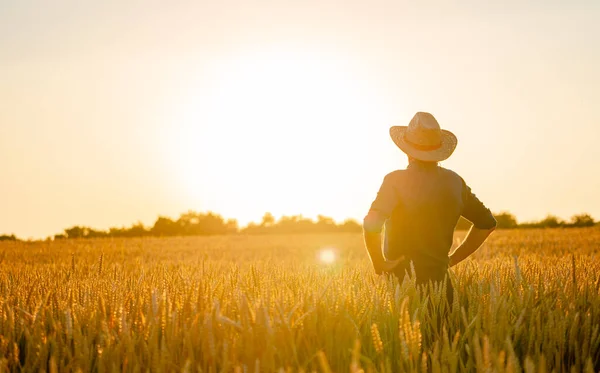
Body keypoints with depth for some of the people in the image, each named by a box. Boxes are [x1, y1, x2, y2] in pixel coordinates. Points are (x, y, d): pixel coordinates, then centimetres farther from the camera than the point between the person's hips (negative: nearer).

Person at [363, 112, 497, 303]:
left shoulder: (395, 181, -12)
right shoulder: (454, 181, 5)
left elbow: (371, 225, -26)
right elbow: (487, 223, 15)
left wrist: (379, 265, -11)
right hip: (438, 279, 4)